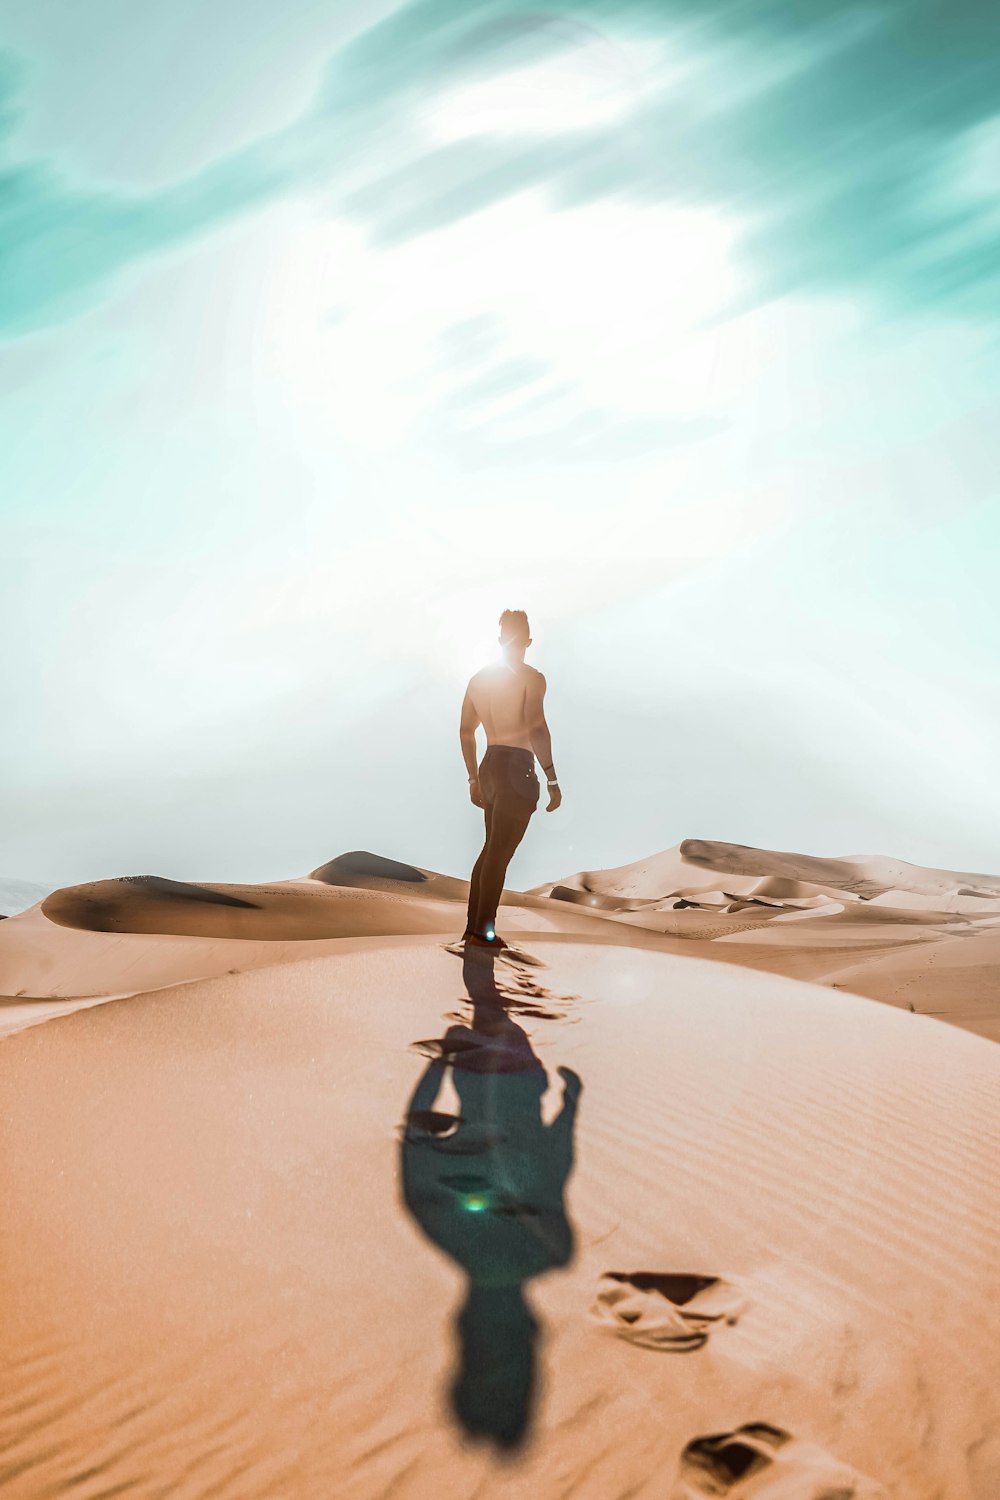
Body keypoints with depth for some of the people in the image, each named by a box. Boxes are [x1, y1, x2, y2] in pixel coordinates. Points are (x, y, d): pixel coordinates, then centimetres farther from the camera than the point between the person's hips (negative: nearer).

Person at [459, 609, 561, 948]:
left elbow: (466, 731, 18)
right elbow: (536, 729, -19)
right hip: (517, 769, -7)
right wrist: (552, 779, -17)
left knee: (492, 848, 17)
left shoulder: (479, 677, 14)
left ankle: (472, 927, 20)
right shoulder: (530, 677, -7)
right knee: (500, 851, -3)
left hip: (490, 767, 7)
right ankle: (482, 931, -1)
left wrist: (474, 777, 25)